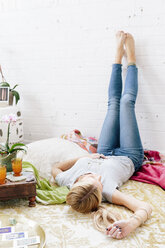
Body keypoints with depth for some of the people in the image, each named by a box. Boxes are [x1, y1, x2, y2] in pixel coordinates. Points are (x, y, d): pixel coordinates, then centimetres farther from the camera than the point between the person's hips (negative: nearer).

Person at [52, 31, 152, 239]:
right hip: (129, 157, -3)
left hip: (105, 155, 3)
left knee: (114, 103, 12)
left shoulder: (67, 181, -34)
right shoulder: (107, 191, -47)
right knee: (126, 101, 0)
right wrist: (132, 223, -75)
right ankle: (130, 58, 29)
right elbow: (145, 207, -55)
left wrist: (86, 157, -18)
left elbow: (55, 168, -11)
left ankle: (119, 55, 39)